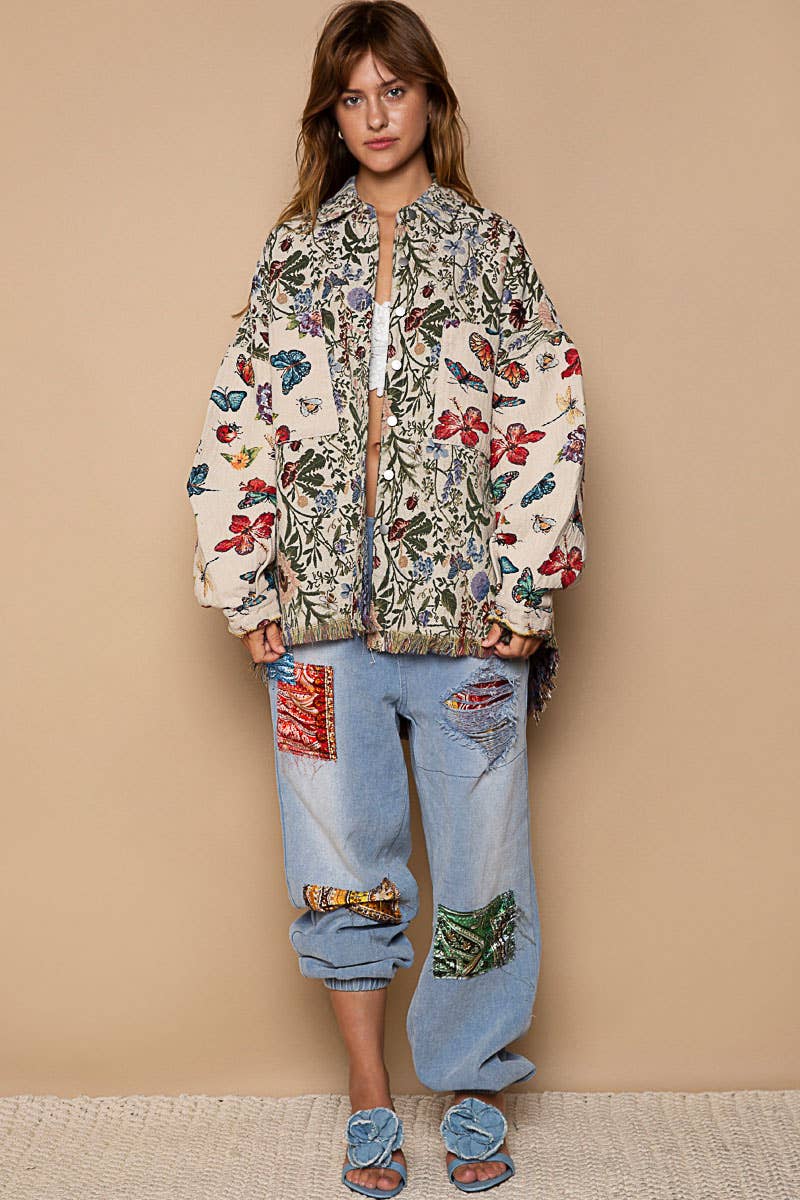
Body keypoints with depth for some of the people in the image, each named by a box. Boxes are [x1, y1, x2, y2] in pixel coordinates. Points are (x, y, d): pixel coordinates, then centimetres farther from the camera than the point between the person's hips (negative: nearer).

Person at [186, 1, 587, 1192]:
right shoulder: (293, 255, 10)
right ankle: (371, 1101, 23)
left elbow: (548, 423, -1)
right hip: (323, 613, 2)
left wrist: (526, 594, -8)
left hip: (464, 609, -1)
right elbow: (236, 430, 6)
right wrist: (246, 592, 0)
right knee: (344, 859, 7)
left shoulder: (490, 247, 5)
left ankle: (477, 1084, 25)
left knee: (478, 857, 5)